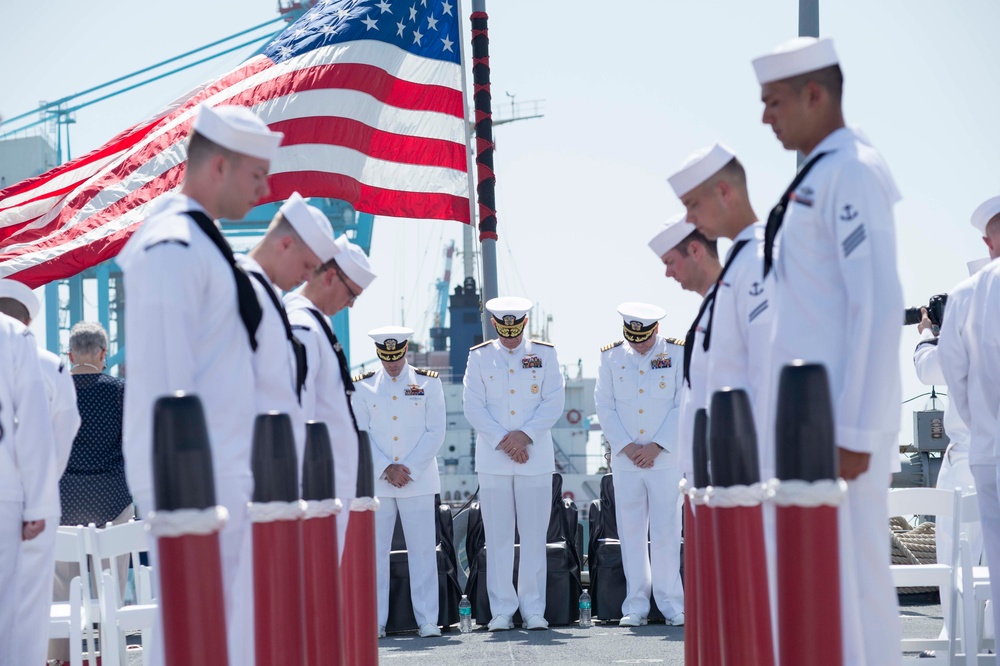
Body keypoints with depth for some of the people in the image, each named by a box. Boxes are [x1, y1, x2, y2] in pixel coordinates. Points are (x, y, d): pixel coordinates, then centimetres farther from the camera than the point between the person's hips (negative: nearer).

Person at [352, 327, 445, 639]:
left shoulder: (428, 383, 6)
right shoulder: (362, 386, 7)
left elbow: (436, 433, 2)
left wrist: (409, 469, -8)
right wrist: (387, 468, -9)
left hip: (419, 481, 0)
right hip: (376, 481, 1)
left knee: (423, 551, -2)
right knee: (375, 552, -1)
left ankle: (427, 620, 2)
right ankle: (375, 622, 2)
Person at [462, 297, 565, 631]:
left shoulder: (544, 354, 7)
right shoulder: (479, 357, 7)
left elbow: (554, 402, 1)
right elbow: (473, 406, 1)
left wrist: (525, 435, -11)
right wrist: (502, 440, -10)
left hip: (536, 457, 0)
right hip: (492, 459, 0)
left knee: (534, 536, 1)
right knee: (498, 538, 0)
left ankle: (533, 610, 6)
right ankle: (502, 611, 4)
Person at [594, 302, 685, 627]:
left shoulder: (677, 354, 0)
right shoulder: (611, 356, 5)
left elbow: (683, 406, -2)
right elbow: (605, 407, 4)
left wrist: (656, 447, -9)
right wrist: (627, 446, -7)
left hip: (666, 457, -2)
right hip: (626, 460, 2)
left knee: (666, 532, -3)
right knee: (631, 533, 2)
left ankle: (671, 604, 4)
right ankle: (636, 606, 6)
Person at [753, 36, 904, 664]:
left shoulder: (852, 172, -10)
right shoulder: (818, 176, 19)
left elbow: (878, 306, -18)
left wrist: (855, 432, -20)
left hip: (840, 421, -10)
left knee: (852, 576, -8)